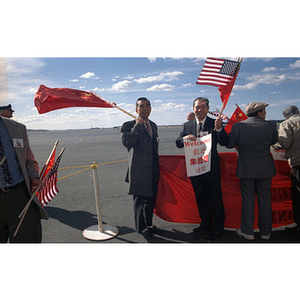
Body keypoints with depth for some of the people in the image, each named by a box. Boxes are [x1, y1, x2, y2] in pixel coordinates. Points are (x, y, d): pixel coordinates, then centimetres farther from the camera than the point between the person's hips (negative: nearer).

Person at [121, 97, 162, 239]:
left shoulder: (153, 125, 13)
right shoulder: (129, 125, -9)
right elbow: (127, 142, -28)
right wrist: (138, 124, -22)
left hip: (153, 171, 7)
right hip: (139, 171, -7)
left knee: (151, 199, 17)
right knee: (139, 200, 7)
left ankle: (149, 224, 36)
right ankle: (141, 228, 26)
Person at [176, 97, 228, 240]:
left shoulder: (214, 123, -3)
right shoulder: (187, 125, 8)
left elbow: (224, 142, -11)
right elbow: (178, 143, 4)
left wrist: (219, 129, -28)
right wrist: (185, 138, -17)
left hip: (211, 168, -4)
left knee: (215, 198, 5)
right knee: (200, 198, 17)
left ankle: (218, 227, 22)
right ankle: (206, 224, 35)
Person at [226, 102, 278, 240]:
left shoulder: (238, 126, -9)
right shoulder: (270, 126, -6)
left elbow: (229, 144, -5)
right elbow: (274, 141, 10)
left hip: (246, 169, -1)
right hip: (265, 169, 1)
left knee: (247, 200, 9)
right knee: (264, 200, 13)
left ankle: (247, 231, 19)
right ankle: (265, 232, 26)